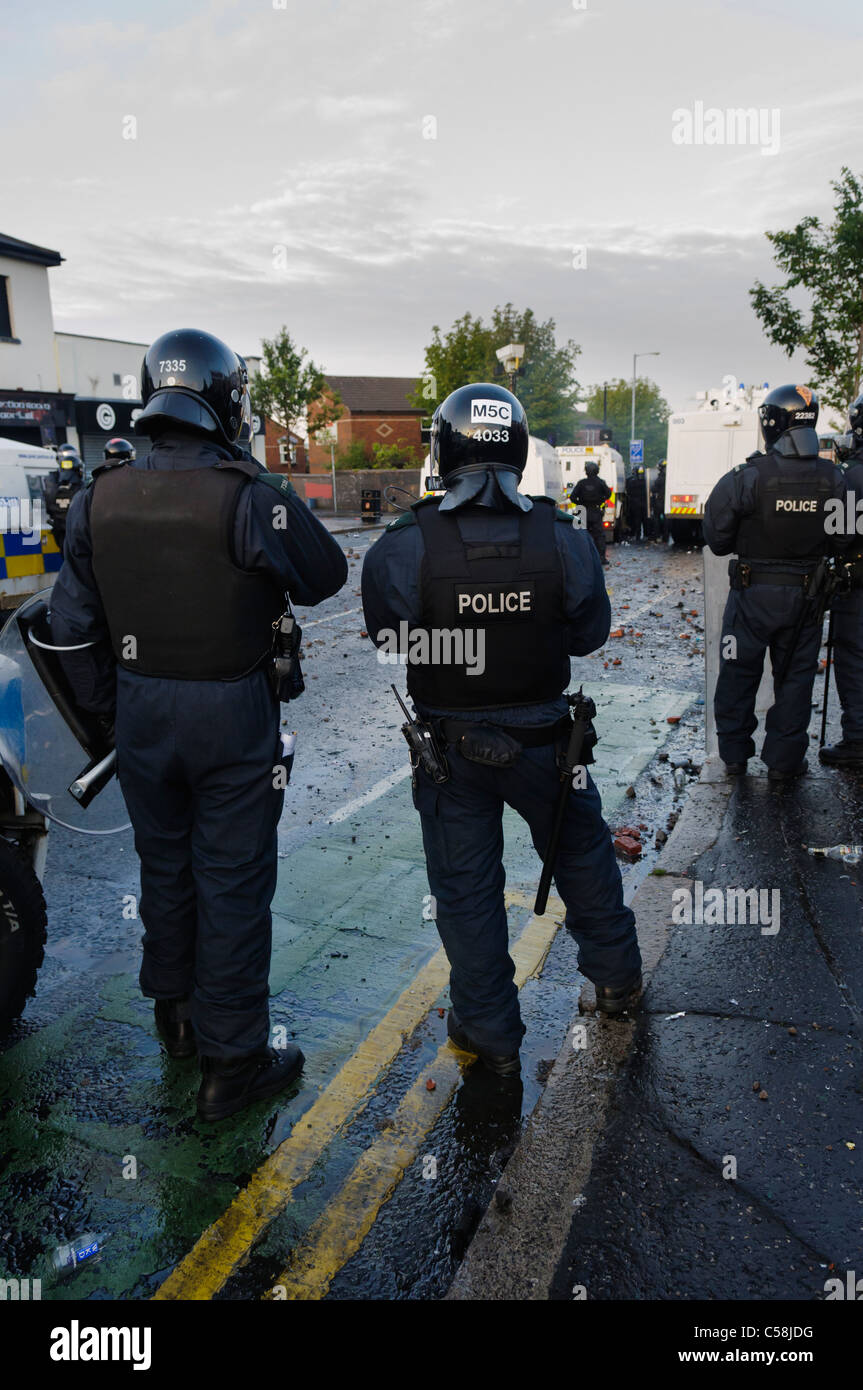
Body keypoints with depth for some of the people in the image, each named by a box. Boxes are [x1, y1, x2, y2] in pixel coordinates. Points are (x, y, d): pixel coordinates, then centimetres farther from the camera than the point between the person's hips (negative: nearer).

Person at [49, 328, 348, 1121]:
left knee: (164, 868, 22)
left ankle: (175, 1016, 42)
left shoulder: (100, 498, -1)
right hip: (231, 712, -5)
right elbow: (327, 576, -5)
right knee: (233, 884, 6)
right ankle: (232, 1066, 18)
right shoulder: (253, 497, -17)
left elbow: (73, 624, 5)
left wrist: (106, 706, 17)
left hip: (141, 711, 5)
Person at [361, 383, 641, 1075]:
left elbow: (392, 642, -6)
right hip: (544, 737, 2)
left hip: (450, 745, -1)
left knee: (466, 885, 14)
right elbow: (590, 633, -2)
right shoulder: (564, 538, -13)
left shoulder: (404, 545, -17)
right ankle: (616, 976, 44)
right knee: (581, 850, 25)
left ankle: (491, 1032, 28)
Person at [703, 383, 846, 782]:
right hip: (806, 597, 2)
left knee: (739, 674, 13)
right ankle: (784, 760, 21)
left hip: (753, 594, -2)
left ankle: (734, 755, 23)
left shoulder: (747, 478, -17)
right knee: (795, 677, 14)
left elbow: (717, 539, -11)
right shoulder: (833, 479, -8)